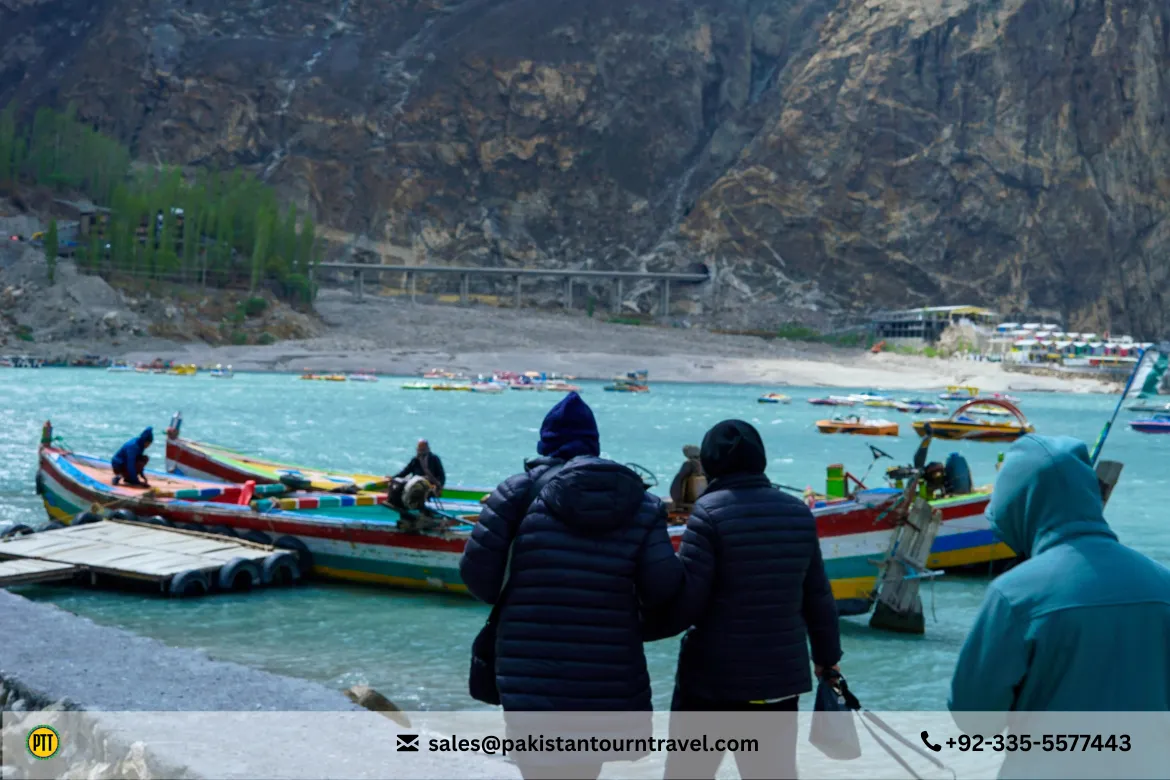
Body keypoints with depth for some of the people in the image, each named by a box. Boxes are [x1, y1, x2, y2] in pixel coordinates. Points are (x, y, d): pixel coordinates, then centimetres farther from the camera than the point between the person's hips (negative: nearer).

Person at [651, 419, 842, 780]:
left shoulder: (710, 512, -12)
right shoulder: (799, 513, 5)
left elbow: (684, 601, -17)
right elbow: (818, 597, 10)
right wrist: (827, 655, 23)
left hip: (713, 675, -4)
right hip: (781, 674, 5)